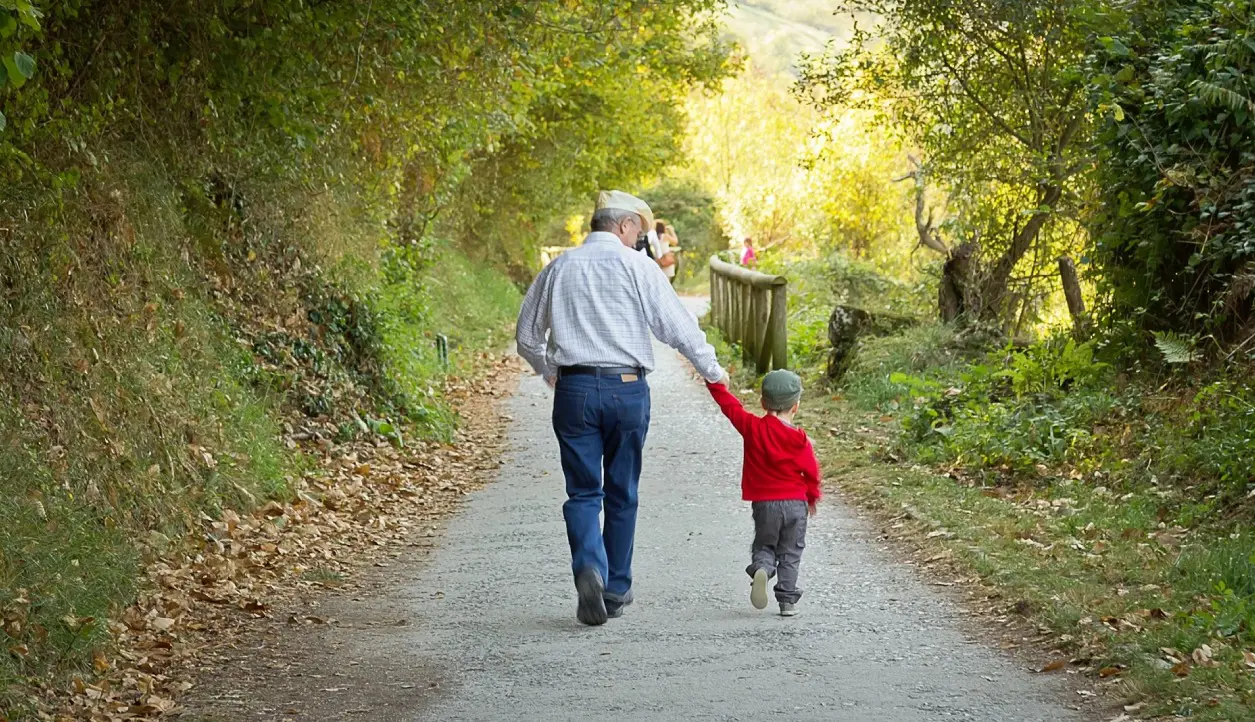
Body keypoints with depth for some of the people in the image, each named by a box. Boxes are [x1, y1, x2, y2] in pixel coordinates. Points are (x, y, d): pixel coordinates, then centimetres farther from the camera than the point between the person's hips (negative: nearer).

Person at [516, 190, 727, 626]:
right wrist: (711, 370, 6)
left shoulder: (558, 268, 9)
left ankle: (589, 568, -22)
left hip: (574, 389, 2)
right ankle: (616, 590, 16)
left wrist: (549, 372, 34)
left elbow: (527, 337, 17)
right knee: (621, 492, 10)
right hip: (627, 389, -2)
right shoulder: (636, 266, -2)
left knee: (583, 491, 3)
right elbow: (676, 325, -6)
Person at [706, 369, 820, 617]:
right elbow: (811, 471, 1)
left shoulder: (752, 427, -6)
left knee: (764, 546, 14)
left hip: (764, 503, 1)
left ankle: (760, 569, -19)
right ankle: (787, 601, 5)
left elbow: (730, 405, 4)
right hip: (795, 503, -1)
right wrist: (813, 497, 18)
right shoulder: (799, 439, -6)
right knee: (790, 553, 9)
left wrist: (715, 383, 18)